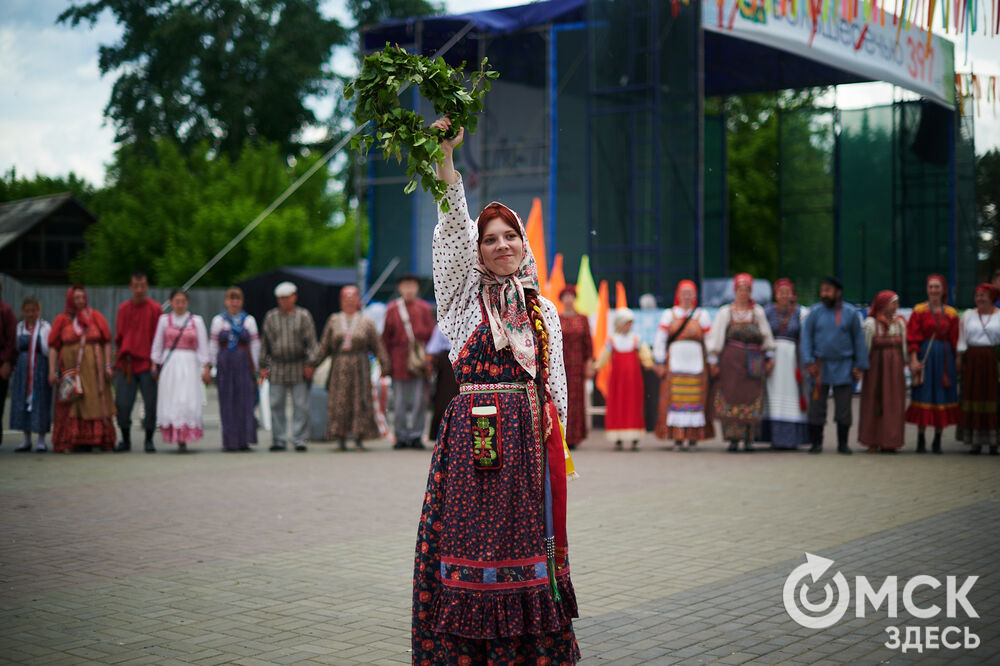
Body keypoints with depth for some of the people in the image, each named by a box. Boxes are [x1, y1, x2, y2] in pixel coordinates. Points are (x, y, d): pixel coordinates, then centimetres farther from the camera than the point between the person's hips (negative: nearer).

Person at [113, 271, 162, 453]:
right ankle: (125, 440, 15)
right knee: (122, 404, -1)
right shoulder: (123, 309, 10)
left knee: (151, 404, -2)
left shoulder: (155, 309, 1)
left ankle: (149, 441, 11)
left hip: (147, 364, -2)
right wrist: (118, 359, 11)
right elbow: (118, 337, 16)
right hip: (126, 364, 2)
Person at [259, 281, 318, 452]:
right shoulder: (270, 316, 9)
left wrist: (310, 364, -7)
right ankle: (279, 440, 10)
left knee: (301, 405, -2)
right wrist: (263, 366, 7)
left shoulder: (303, 315, 4)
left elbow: (311, 341, 1)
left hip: (299, 366, -2)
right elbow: (265, 342, 11)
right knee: (276, 405, 2)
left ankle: (299, 439, 5)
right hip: (277, 366, 2)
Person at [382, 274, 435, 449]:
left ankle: (416, 436, 2)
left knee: (419, 400, -4)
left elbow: (431, 332, 6)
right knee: (399, 402, 2)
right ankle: (401, 436, 10)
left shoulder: (424, 308, 8)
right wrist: (387, 360, 3)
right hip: (399, 361, 0)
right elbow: (386, 336, 8)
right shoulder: (392, 309, 8)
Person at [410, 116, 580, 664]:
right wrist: (445, 158, -21)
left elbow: (555, 382, 15)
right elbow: (451, 232, -10)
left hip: (530, 435, 3)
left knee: (527, 539, 4)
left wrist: (555, 442, 9)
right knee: (471, 540, -5)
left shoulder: (544, 310, 14)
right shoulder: (464, 297, 4)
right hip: (473, 432, -3)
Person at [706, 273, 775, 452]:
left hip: (753, 361, 1)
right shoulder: (726, 312, 9)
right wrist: (713, 361, -1)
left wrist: (770, 358, 8)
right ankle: (733, 439, -1)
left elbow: (766, 336, 14)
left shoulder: (758, 311, 12)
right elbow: (715, 336, 5)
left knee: (751, 397, -4)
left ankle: (749, 439, 1)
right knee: (731, 396, -5)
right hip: (731, 359, -1)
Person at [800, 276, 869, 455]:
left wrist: (859, 366, 0)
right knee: (817, 405, 0)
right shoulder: (815, 312, 2)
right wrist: (809, 362, -8)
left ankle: (842, 444, 11)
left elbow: (859, 339, 4)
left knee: (844, 406, 2)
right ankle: (816, 443, 8)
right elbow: (806, 337, 2)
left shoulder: (850, 313, 2)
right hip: (820, 365, 0)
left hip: (843, 366, 0)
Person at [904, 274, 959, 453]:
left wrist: (956, 363, 4)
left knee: (943, 397, 3)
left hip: (944, 357, 2)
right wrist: (914, 360, -12)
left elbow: (955, 341, 8)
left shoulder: (951, 313, 7)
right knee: (923, 397, -3)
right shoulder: (919, 311, 0)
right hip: (925, 356, -2)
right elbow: (913, 338, -3)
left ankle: (937, 440, 12)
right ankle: (921, 439, 5)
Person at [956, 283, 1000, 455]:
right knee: (974, 398, 1)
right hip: (973, 361, 2)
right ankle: (976, 442, 6)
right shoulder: (968, 315, 11)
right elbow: (962, 338, 8)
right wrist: (959, 358, -1)